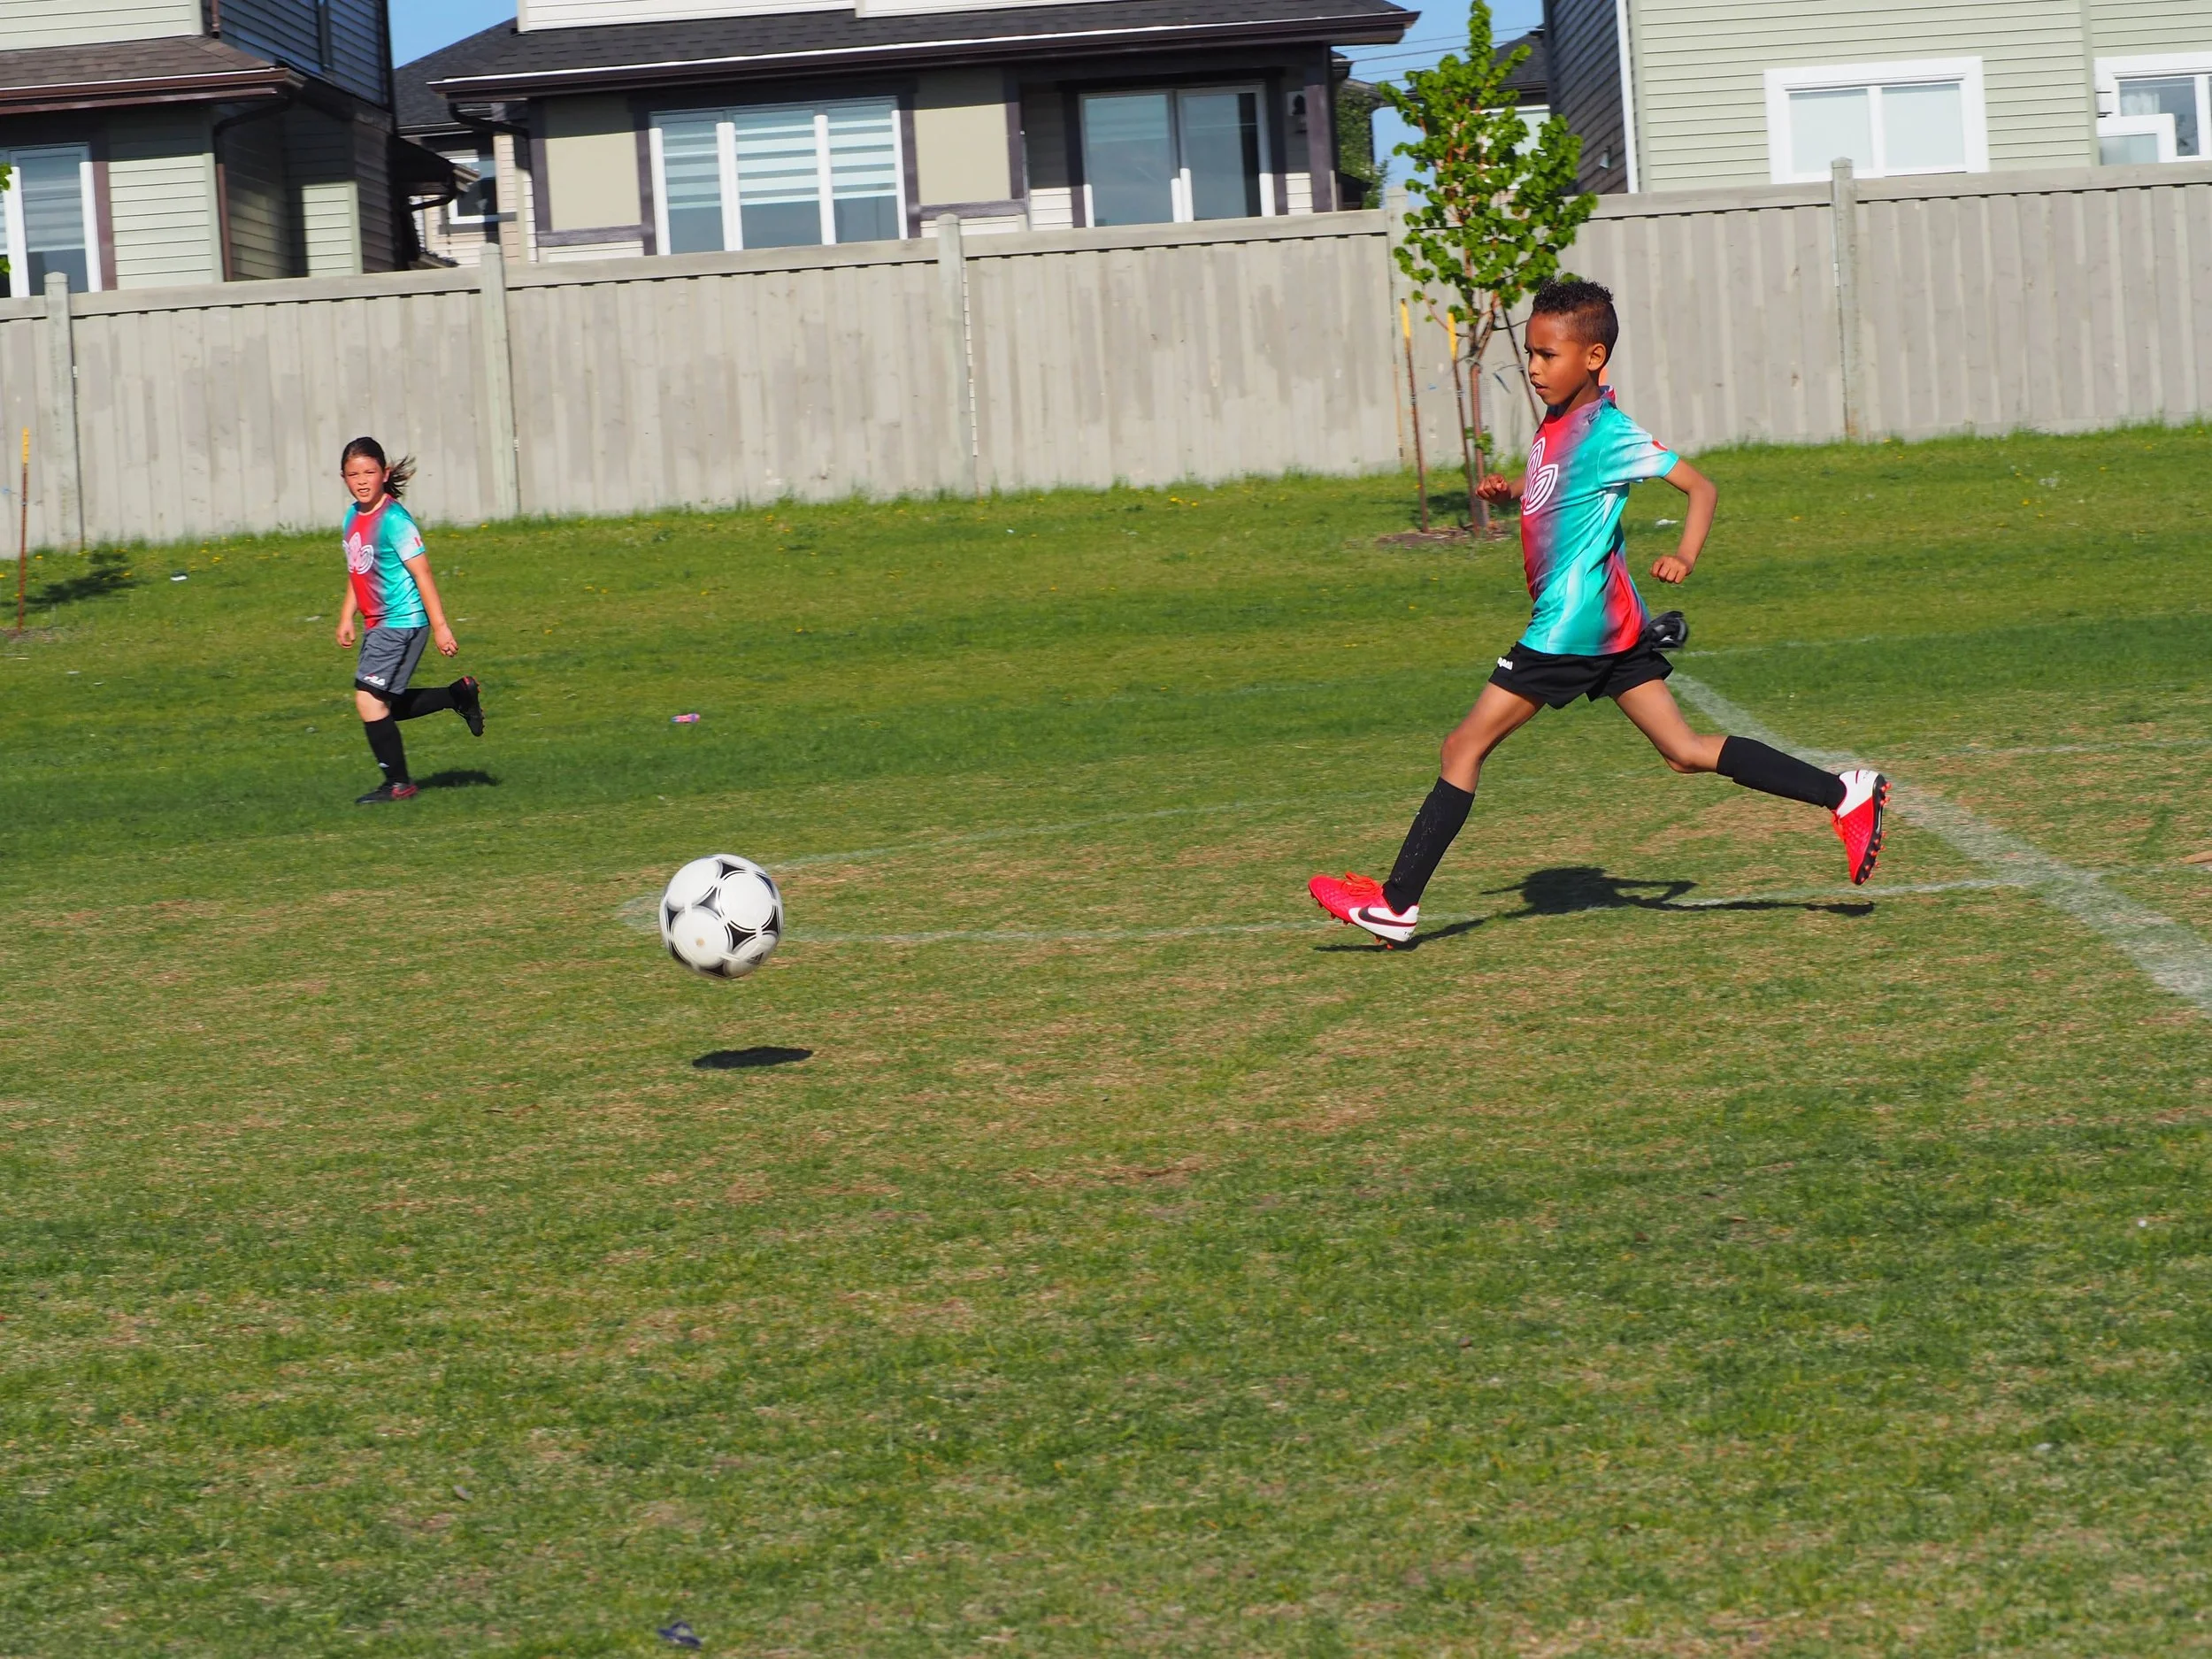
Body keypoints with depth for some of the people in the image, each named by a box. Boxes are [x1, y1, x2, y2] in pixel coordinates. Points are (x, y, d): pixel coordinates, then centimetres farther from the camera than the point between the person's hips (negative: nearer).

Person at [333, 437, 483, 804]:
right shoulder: (353, 517, 9)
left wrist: (439, 626, -18)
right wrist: (346, 618, 17)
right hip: (378, 624, 9)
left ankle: (397, 783, 0)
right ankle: (461, 694, 25)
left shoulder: (394, 519, -16)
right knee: (384, 704, 12)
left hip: (402, 622, -9)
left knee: (369, 697, -11)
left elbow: (421, 573, -17)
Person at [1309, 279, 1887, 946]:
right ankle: (1844, 796, 3)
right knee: (1686, 752, 8)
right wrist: (1507, 489, 12)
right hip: (1611, 624, 10)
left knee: (1464, 747, -3)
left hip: (1573, 626, -10)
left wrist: (1685, 556, -31)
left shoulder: (1607, 433, -14)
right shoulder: (1558, 425, 12)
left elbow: (1700, 485, -15)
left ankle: (1396, 903, 2)